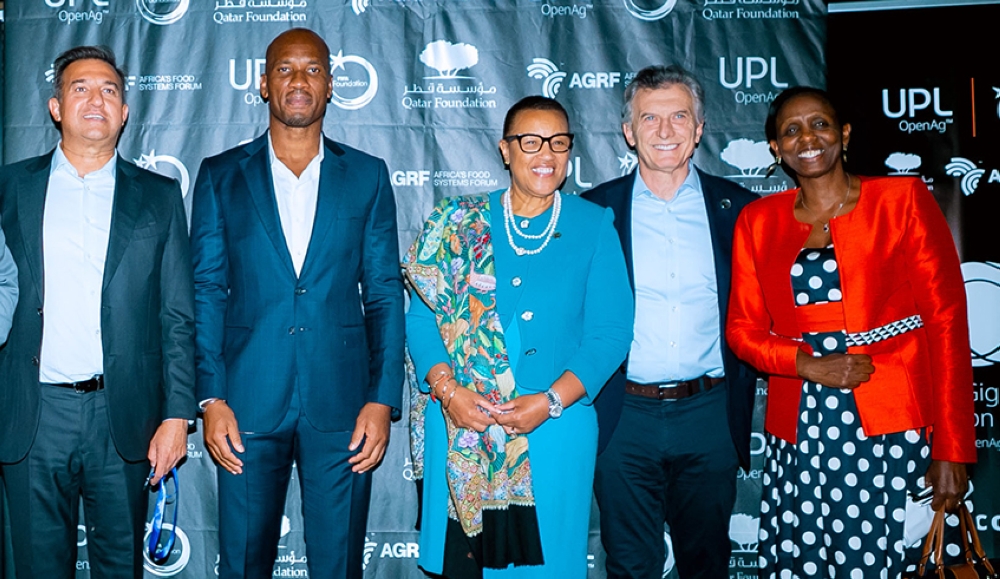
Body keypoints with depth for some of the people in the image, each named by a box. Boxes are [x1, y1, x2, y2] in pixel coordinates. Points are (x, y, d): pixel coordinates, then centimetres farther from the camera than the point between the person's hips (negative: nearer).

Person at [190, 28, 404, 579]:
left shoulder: (367, 176, 8)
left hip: (341, 404, 0)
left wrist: (383, 399, -3)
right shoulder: (220, 176, 8)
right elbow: (205, 291, 5)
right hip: (248, 403, 0)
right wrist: (210, 398, -5)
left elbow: (384, 292, 5)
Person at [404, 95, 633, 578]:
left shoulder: (594, 226, 3)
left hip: (555, 432, -1)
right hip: (461, 429, 1)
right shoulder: (461, 223, 6)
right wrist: (447, 389, -13)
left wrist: (551, 401, -13)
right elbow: (423, 316, 2)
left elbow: (610, 331, -3)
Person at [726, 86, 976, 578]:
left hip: (887, 424, -2)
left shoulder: (903, 200, 1)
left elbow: (946, 321, -2)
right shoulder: (758, 221, 10)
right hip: (797, 426, 3)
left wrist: (952, 450, -6)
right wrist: (808, 363, -10)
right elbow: (743, 328, 10)